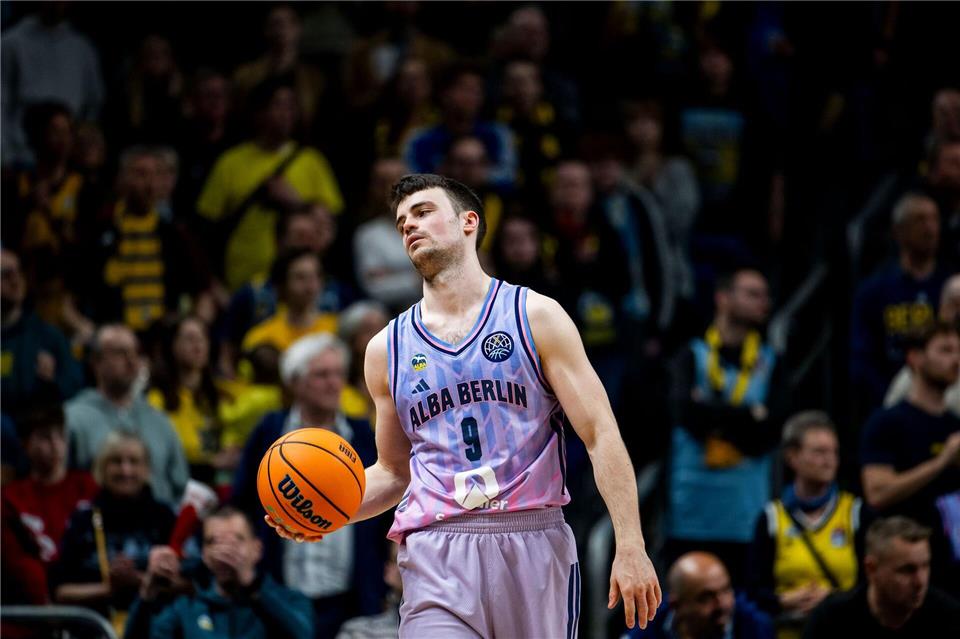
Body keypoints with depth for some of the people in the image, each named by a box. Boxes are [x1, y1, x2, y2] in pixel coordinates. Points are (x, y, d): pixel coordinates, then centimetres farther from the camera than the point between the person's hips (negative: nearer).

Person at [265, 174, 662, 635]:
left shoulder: (535, 317, 5)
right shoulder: (387, 348, 15)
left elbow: (601, 435, 1)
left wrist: (630, 547, -9)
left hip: (534, 545, -1)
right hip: (436, 556, 1)